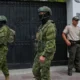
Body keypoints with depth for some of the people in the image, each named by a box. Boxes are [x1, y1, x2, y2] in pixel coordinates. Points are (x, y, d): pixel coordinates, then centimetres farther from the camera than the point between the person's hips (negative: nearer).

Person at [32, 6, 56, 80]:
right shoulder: (42, 26, 15)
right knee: (35, 71, 13)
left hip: (46, 54, -10)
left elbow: (51, 43, -24)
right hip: (41, 53, 10)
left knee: (44, 74, -1)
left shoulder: (50, 26, -17)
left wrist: (44, 55, -27)